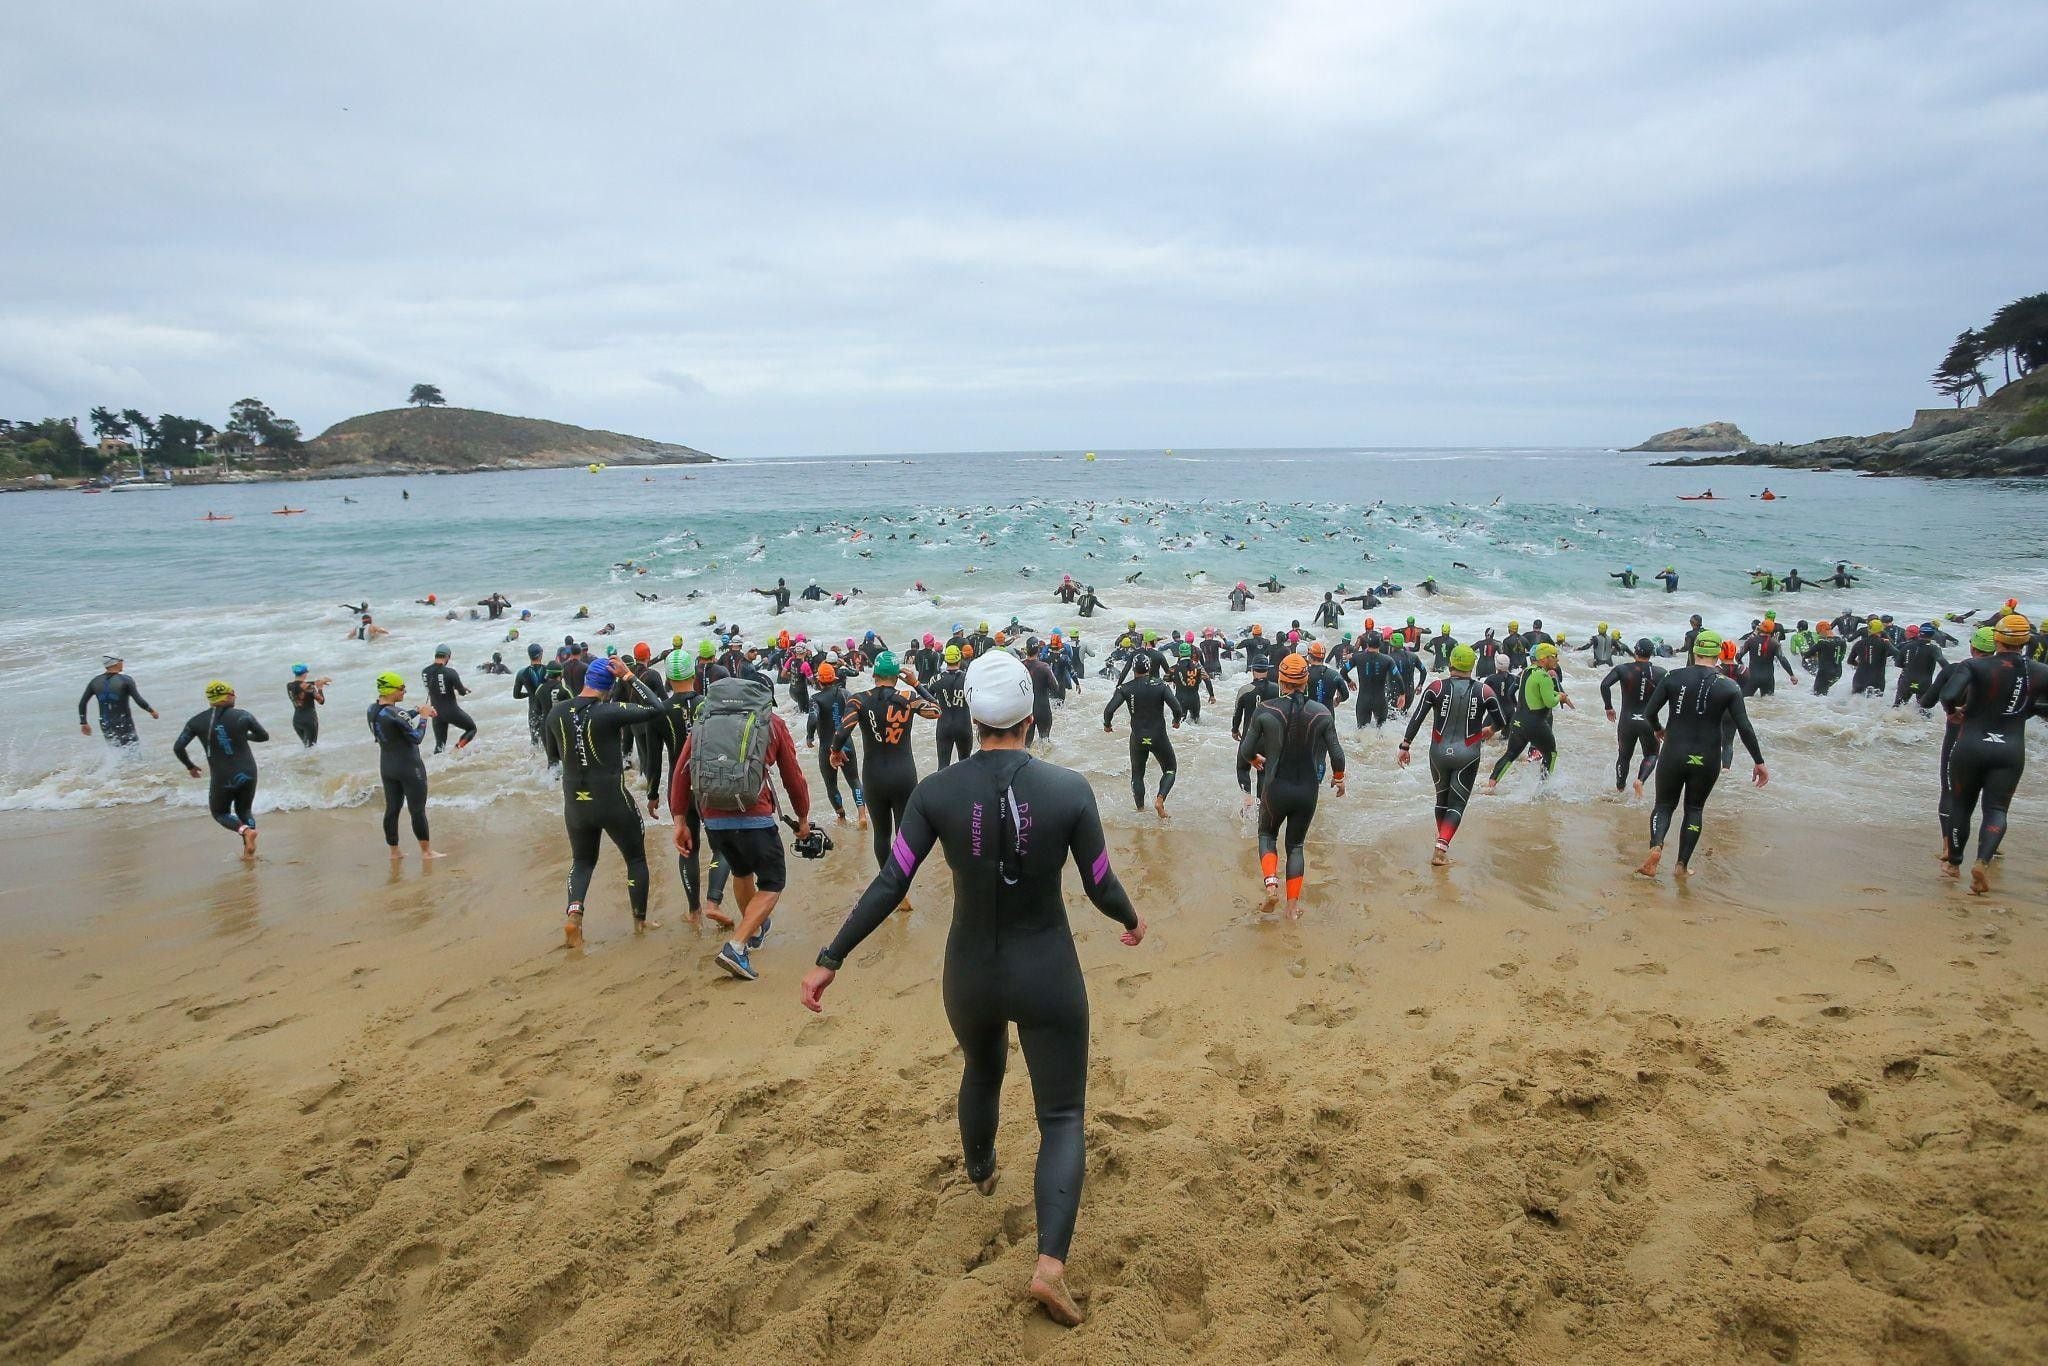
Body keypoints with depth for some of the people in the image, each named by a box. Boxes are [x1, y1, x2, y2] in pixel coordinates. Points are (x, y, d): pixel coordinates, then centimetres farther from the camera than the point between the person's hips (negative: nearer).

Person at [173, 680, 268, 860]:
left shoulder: (197, 721, -4)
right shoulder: (243, 716, -6)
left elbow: (178, 748, -5)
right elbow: (264, 736, 5)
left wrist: (189, 766, 12)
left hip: (222, 779, -1)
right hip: (248, 774, 1)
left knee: (220, 813, 21)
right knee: (245, 810, 23)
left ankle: (244, 830, -9)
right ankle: (249, 851, 10)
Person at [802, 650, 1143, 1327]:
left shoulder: (936, 792, -14)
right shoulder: (1070, 789, -15)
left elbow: (888, 887, -12)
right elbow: (1102, 888, -6)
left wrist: (830, 959, -2)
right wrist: (1131, 920, 16)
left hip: (970, 973, 3)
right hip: (1047, 975, -2)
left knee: (981, 1070, 34)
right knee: (1063, 1115, 13)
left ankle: (980, 1172, 61)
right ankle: (1050, 1263, -3)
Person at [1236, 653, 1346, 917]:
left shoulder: (1265, 710, -12)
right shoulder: (1321, 713, -8)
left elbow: (1246, 751, -6)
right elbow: (1336, 754, -3)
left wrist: (1255, 760, 17)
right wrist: (1338, 778, 17)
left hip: (1275, 789, -1)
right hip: (1307, 791, 2)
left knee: (1267, 835, 23)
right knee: (1296, 844, 19)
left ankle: (1271, 885, 0)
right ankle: (1293, 905, 18)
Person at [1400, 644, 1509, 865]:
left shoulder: (1436, 687, -7)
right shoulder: (1484, 691, -6)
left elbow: (1416, 718, -10)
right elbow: (1502, 722, 3)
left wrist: (1405, 746, -4)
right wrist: (1490, 730, 25)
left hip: (1439, 753, 1)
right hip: (1467, 756, -1)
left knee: (1442, 799, 20)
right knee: (1457, 804, 4)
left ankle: (1442, 845, 29)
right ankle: (1441, 848, -15)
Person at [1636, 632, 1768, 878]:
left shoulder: (1673, 677, -6)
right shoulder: (1729, 686, -5)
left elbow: (1648, 712, -5)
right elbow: (1744, 728, -7)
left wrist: (1658, 730, 17)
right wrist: (1759, 762, 1)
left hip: (1673, 754, 0)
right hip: (1707, 760, 0)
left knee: (1664, 804, 14)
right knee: (1694, 809, 18)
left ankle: (1656, 846, -15)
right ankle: (1683, 864, 18)